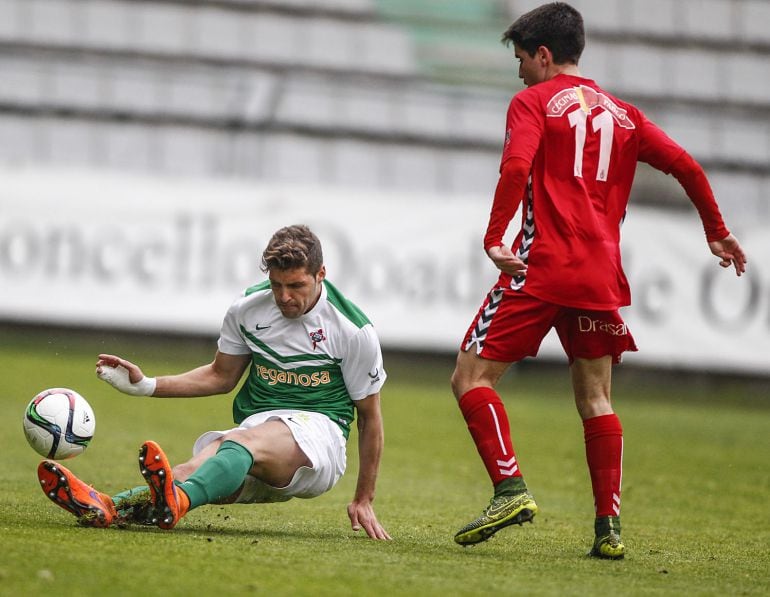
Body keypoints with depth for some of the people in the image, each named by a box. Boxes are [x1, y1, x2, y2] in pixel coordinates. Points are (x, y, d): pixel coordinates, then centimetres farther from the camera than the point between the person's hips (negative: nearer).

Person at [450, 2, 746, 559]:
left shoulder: (533, 102, 1)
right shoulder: (621, 112, 17)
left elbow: (516, 167, -17)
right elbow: (685, 166, 13)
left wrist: (494, 239, -19)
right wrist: (718, 234, 23)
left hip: (542, 267, -6)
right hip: (601, 277, 6)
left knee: (472, 377, -1)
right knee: (595, 399, 12)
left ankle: (511, 488, -18)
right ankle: (609, 526, 4)